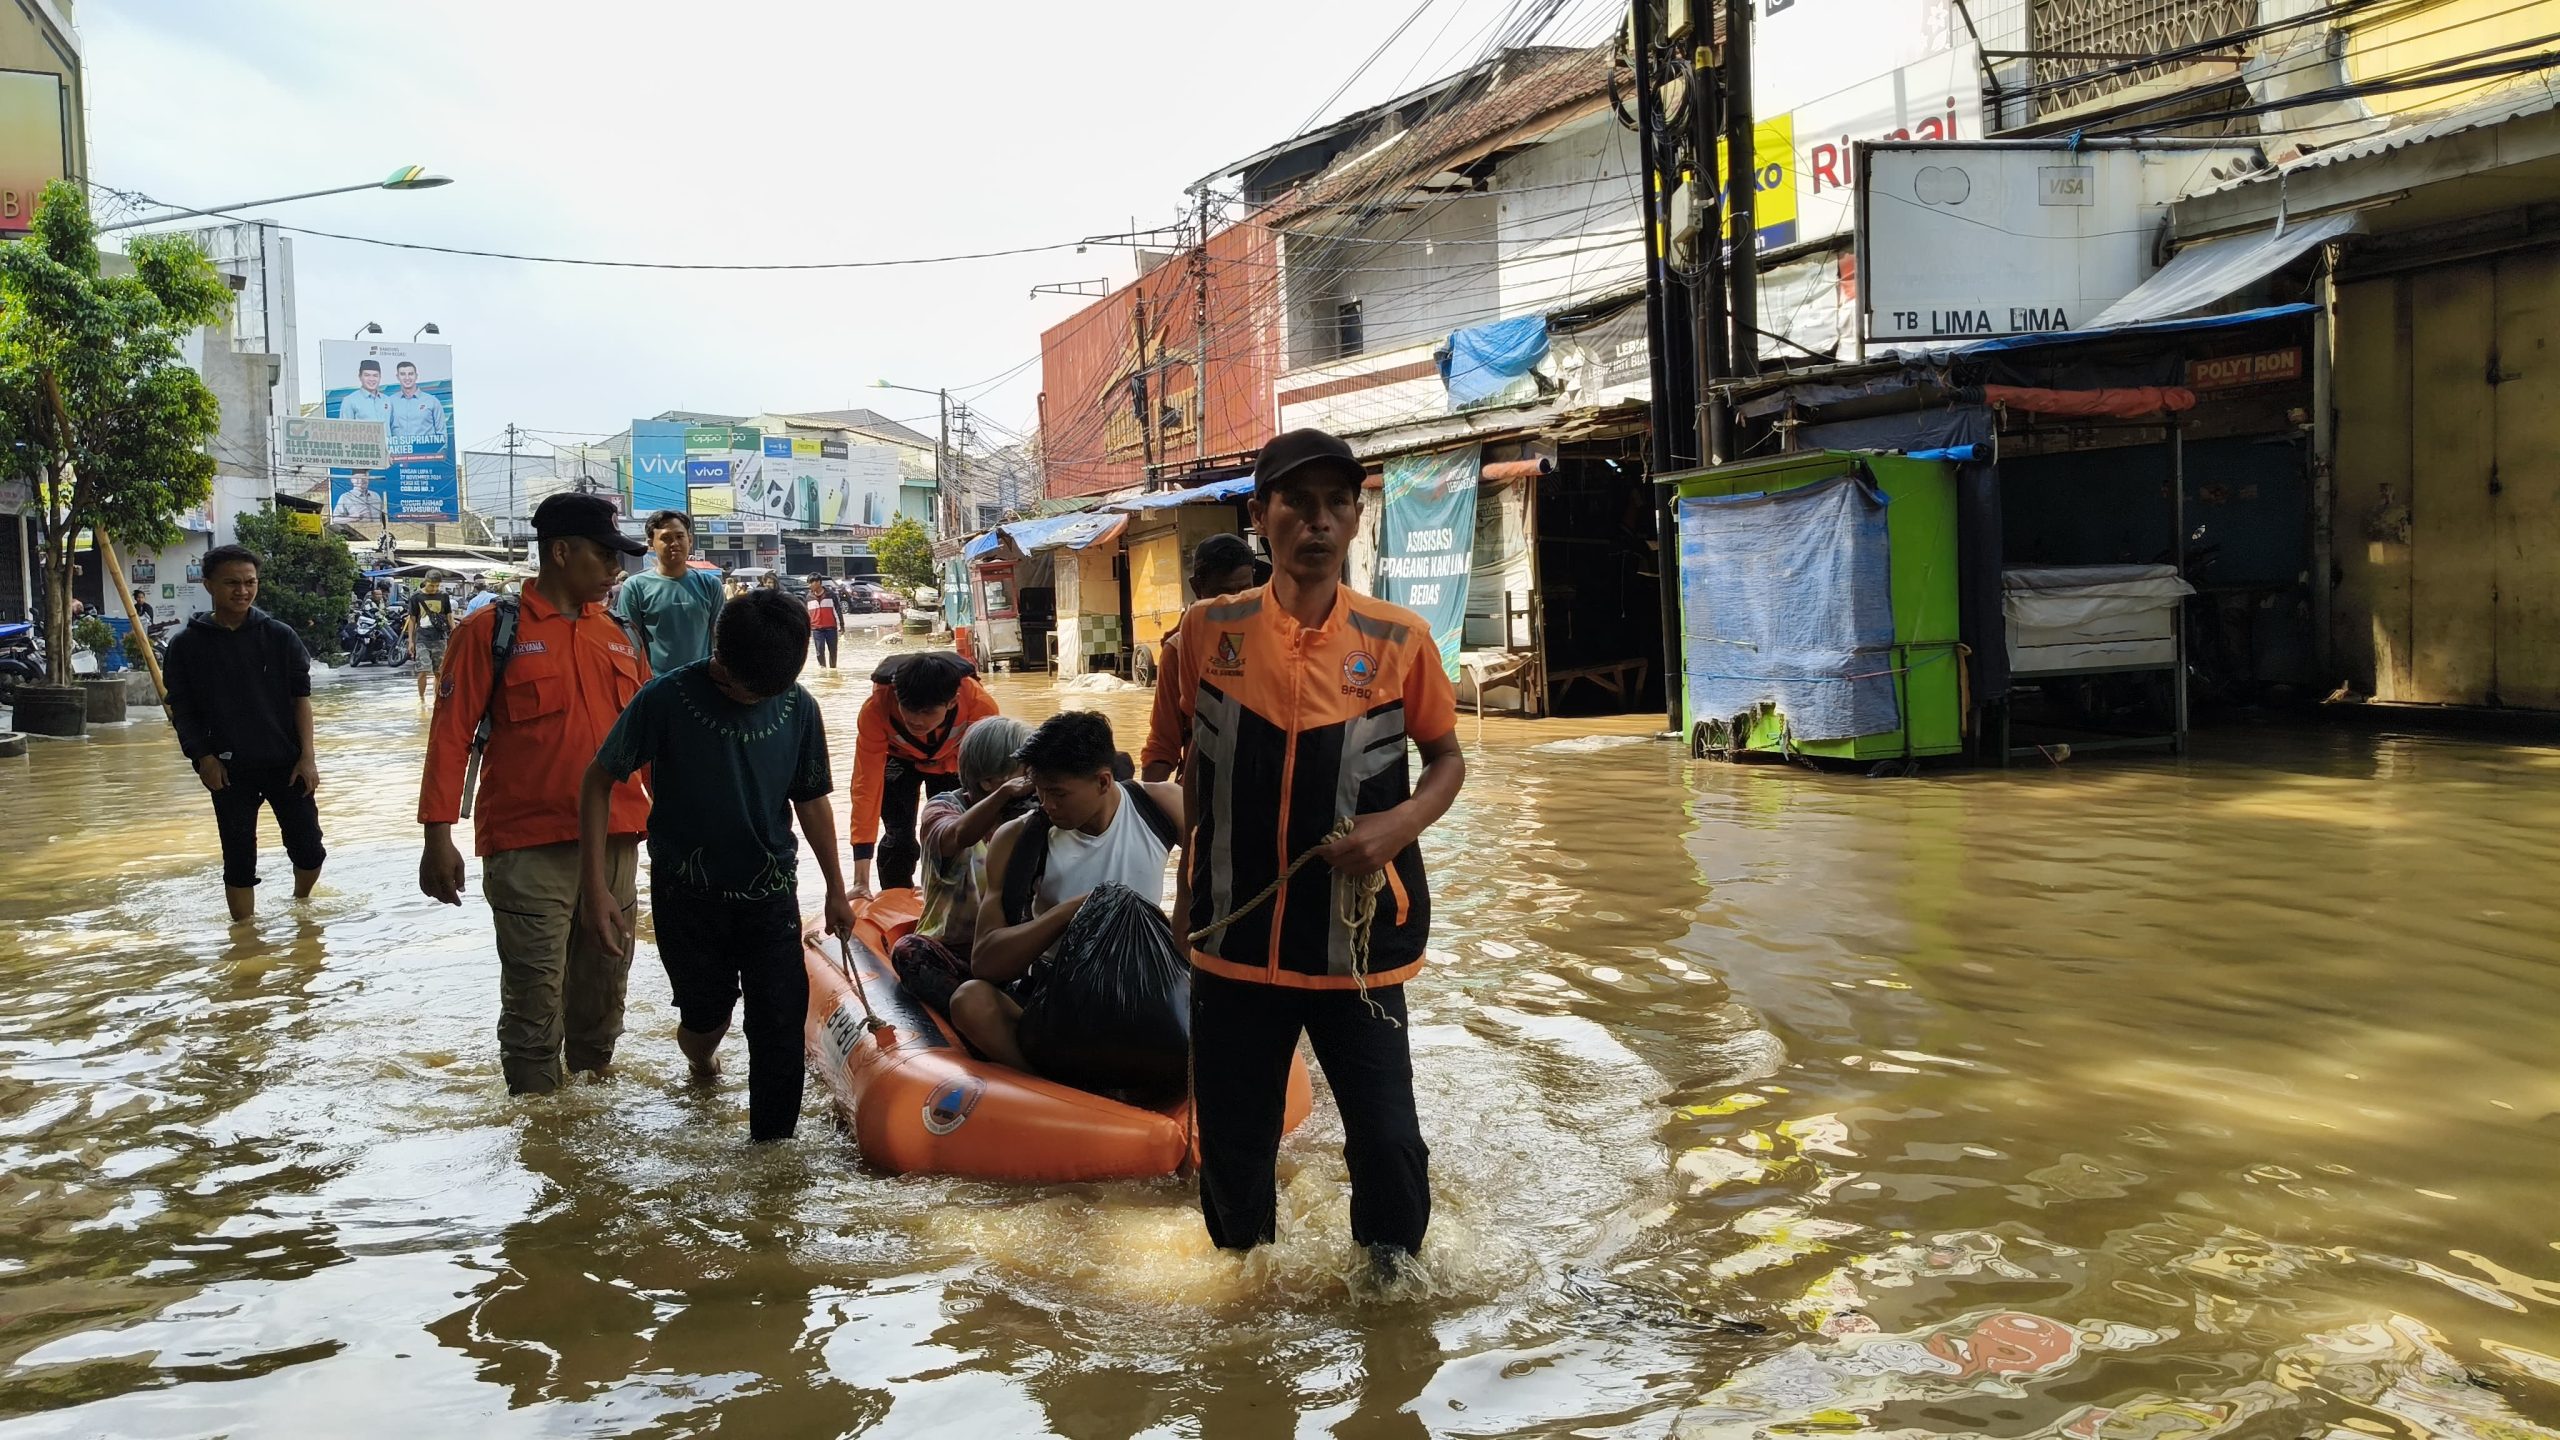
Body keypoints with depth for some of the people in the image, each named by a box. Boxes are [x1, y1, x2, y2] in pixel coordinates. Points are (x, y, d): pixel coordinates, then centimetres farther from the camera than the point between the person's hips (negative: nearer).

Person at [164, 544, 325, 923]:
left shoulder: (279, 636, -1)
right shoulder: (187, 645, -2)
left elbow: (301, 698, 0)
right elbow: (181, 710, 1)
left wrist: (307, 756, -5)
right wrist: (202, 756, -10)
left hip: (286, 763, 1)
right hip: (230, 770, -1)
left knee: (309, 849, 6)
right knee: (239, 860, 5)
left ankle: (300, 905, 35)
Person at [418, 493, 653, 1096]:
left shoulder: (619, 638, 12)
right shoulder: (492, 631, -3)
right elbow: (450, 735, -6)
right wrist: (438, 836, -11)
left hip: (615, 843, 5)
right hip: (530, 849, -5)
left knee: (603, 990, 14)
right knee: (534, 1001, 0)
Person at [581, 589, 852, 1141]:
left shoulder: (798, 708, -8)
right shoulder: (667, 698, -17)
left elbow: (811, 799, 7)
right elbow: (599, 782, -9)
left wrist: (836, 889, 13)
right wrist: (596, 887, -13)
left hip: (770, 893, 2)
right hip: (688, 895, -2)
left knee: (781, 1027, -3)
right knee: (706, 1015, 10)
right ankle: (699, 1053, 47)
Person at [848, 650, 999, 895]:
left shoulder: (980, 704, -40)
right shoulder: (875, 708, -40)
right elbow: (866, 785, -38)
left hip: (952, 762, 0)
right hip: (898, 760, 0)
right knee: (898, 839, -10)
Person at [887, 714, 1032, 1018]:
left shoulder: (1024, 816, 5)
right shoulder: (943, 808, -6)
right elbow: (958, 836, -32)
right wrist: (1004, 794, -50)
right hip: (952, 950, -2)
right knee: (908, 951, -33)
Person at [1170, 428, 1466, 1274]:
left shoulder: (1398, 640, -6)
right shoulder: (1209, 632, -3)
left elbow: (1447, 760, 6)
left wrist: (1400, 825, -14)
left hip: (1356, 937, -1)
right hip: (1233, 934, 2)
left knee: (1386, 1139, 1)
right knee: (1231, 1140, 14)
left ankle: (1392, 1282, 28)